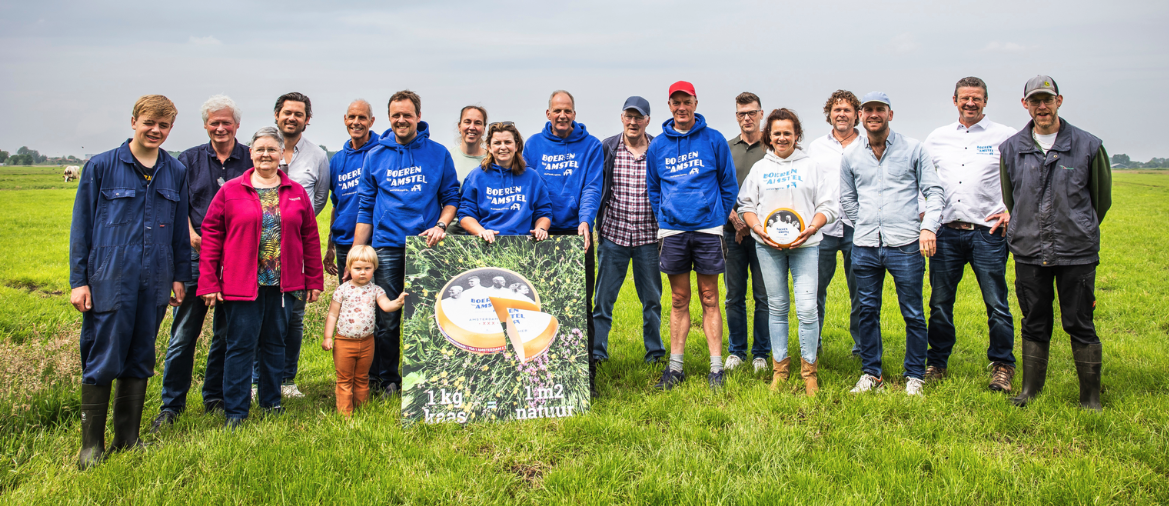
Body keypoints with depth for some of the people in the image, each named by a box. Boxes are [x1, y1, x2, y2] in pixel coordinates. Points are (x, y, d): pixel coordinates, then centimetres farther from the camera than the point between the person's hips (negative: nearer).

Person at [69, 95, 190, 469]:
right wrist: (78, 280, -2)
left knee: (140, 362, 10)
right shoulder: (101, 167, 1)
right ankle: (91, 446, 10)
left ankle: (128, 441, 21)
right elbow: (81, 226, 1)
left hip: (154, 283, 3)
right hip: (110, 280, -3)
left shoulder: (176, 173, 10)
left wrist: (180, 277, 11)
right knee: (102, 362, -2)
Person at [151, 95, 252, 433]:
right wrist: (190, 234, -13)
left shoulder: (251, 159, 6)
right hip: (196, 254, 0)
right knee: (184, 332, 0)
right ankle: (171, 405, 9)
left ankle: (215, 397, 23)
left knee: (226, 332, 9)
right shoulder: (189, 160, 10)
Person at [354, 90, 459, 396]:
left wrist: (440, 225, -10)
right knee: (386, 320, 0)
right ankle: (387, 380, 15)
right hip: (387, 247, 0)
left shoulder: (438, 153, 7)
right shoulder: (375, 156, 9)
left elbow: (451, 197, 10)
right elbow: (365, 209, 10)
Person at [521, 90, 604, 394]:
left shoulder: (590, 146, 3)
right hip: (543, 234, 2)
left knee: (581, 303, 0)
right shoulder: (534, 145, 9)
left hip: (577, 232, -2)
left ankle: (586, 372, 7)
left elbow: (592, 189, -6)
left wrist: (585, 221, -23)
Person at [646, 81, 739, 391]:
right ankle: (675, 366, 14)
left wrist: (720, 218, 3)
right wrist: (663, 220, 9)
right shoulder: (657, 146, 8)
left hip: (708, 229, -2)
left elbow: (729, 183, 7)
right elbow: (653, 189, 17)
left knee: (709, 300, 3)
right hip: (672, 231, 2)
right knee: (679, 301, 8)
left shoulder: (714, 140, 2)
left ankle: (716, 367, 8)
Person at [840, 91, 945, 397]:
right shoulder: (851, 155, 10)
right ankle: (871, 373, 21)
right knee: (867, 311, 9)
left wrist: (928, 226, -10)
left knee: (913, 314, 3)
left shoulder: (912, 149, 3)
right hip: (864, 246, 3)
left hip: (905, 245, -3)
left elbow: (934, 191, 3)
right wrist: (869, 225, 14)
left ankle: (915, 376, 16)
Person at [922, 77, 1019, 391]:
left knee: (996, 304, 0)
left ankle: (1002, 365, 15)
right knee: (940, 302, 7)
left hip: (988, 232, -2)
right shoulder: (937, 138, 13)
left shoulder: (1006, 137, 4)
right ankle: (936, 362, 20)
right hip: (946, 232, 3)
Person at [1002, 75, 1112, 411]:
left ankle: (1091, 397, 16)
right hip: (1028, 253, 2)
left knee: (1080, 325, 3)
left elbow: (1102, 199, 10)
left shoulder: (1088, 146, -1)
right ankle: (1030, 390, 24)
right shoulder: (1011, 149, 5)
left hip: (1077, 254, -2)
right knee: (1034, 325, 11)